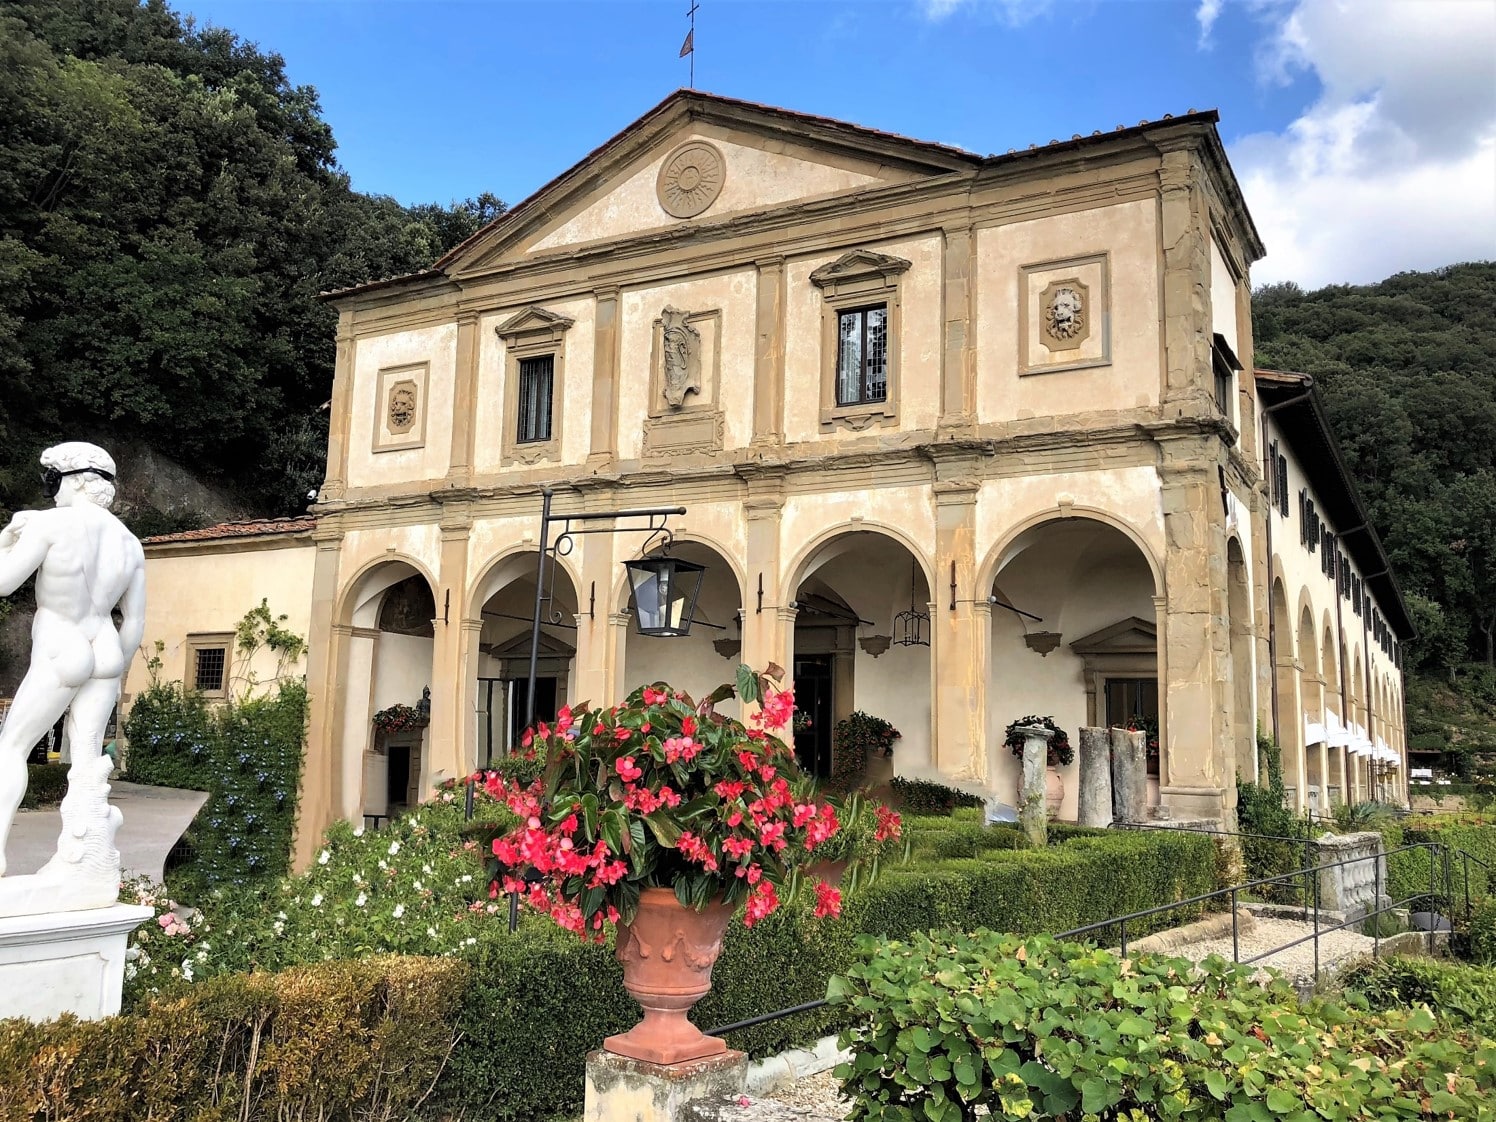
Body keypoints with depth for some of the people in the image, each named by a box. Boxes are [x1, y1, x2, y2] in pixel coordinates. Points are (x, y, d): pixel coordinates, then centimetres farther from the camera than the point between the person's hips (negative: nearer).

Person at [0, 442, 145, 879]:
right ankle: (81, 862, 4)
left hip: (59, 658, -5)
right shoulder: (130, 543, 5)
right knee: (87, 762, 6)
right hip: (103, 655, 5)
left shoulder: (50, 523, -13)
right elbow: (135, 622, 7)